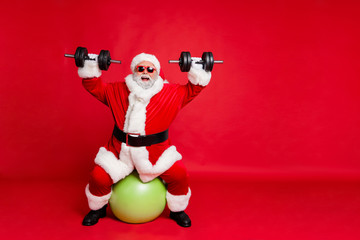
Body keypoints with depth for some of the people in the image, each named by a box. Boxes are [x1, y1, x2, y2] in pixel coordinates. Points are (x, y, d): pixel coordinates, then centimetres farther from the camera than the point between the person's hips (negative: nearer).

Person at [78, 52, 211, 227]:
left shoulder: (172, 93, 4)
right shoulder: (117, 91, 6)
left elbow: (193, 89, 12)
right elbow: (93, 86, 13)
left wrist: (197, 70, -1)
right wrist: (90, 67, 1)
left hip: (155, 150, 0)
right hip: (121, 149, 1)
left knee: (179, 175, -12)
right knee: (99, 177, -8)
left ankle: (178, 211, 19)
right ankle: (97, 209, 26)